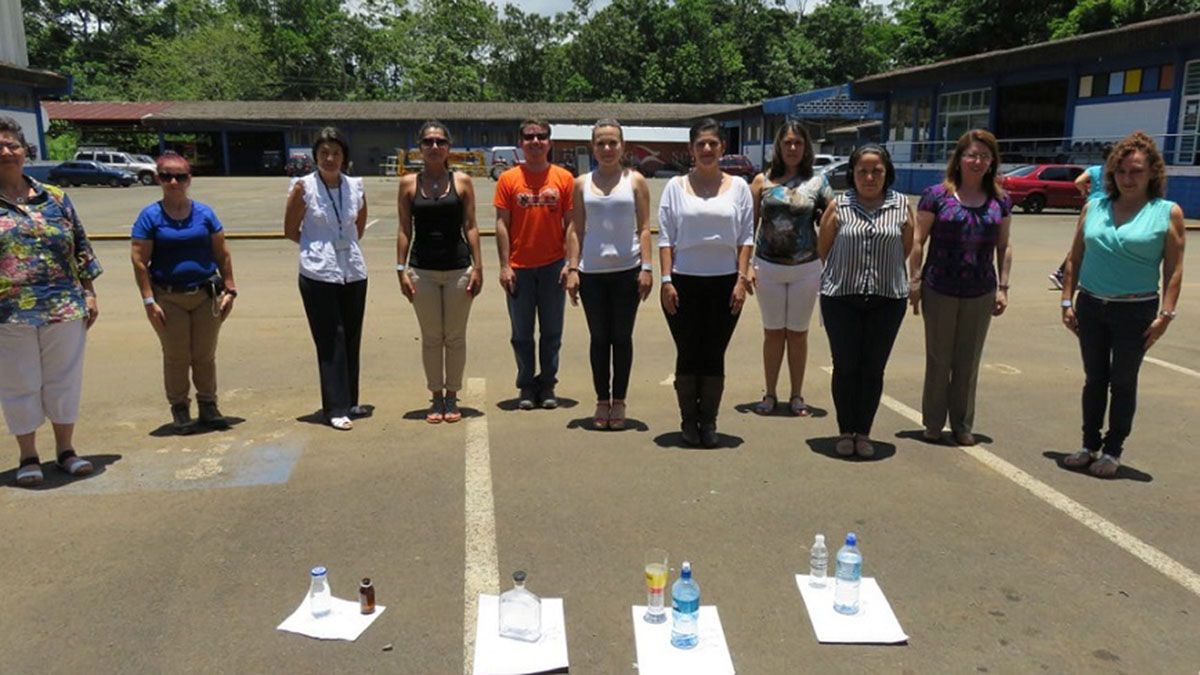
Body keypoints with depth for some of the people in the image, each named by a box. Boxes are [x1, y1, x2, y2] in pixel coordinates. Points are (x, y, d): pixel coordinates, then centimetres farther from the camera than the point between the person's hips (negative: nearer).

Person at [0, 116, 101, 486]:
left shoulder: (55, 198, 8)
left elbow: (81, 248, 11)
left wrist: (89, 293, 7)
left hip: (64, 308, 2)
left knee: (64, 380, 10)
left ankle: (65, 450, 24)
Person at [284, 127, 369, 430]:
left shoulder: (355, 187, 4)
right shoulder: (303, 187, -5)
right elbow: (290, 231, 1)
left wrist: (345, 244, 13)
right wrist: (318, 245, 6)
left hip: (353, 271, 4)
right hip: (319, 273, -4)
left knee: (352, 339, 9)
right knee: (331, 341, -4)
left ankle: (350, 401, 21)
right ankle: (336, 408, 2)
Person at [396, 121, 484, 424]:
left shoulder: (462, 181, 2)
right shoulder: (408, 183, 3)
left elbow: (470, 226, 2)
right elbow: (404, 229, 4)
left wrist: (478, 266, -3)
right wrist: (401, 269, -2)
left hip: (459, 268, 0)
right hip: (422, 270, 0)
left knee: (455, 336, 6)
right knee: (431, 337, 7)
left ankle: (452, 397, 20)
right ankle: (436, 398, 20)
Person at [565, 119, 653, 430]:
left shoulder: (635, 181, 4)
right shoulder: (582, 183, 8)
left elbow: (644, 227, 1)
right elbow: (576, 229, 8)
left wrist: (646, 267, -7)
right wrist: (572, 268, 0)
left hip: (627, 270, -1)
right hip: (592, 272, 2)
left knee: (621, 337, 6)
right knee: (599, 338, 7)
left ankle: (619, 402, 16)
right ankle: (602, 402, 17)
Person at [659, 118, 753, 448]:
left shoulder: (738, 187, 7)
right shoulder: (676, 186, 4)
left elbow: (746, 237, 5)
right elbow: (665, 237, 1)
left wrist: (742, 279, -3)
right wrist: (666, 280, -6)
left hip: (724, 282, 1)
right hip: (684, 281, -1)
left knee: (714, 355, 6)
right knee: (688, 354, 5)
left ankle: (709, 421, 17)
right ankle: (689, 420, 17)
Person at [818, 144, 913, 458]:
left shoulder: (902, 206, 3)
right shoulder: (838, 207, -1)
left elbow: (906, 250, 10)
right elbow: (823, 249, 5)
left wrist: (884, 275, 8)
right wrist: (847, 272, 8)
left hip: (887, 299, 1)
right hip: (840, 299, -1)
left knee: (873, 370, 7)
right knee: (845, 367, 5)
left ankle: (864, 433, 20)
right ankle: (845, 431, 19)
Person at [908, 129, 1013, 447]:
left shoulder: (1000, 201, 6)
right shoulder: (937, 195, -4)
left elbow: (1004, 245, 10)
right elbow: (918, 240, -4)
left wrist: (1003, 287, 5)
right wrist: (915, 281, -8)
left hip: (981, 294, 3)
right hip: (940, 291, -3)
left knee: (969, 363, 11)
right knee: (938, 361, 8)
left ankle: (962, 426, 23)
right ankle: (933, 424, 21)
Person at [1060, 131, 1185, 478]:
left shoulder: (1167, 213, -3)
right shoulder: (1094, 207, 5)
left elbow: (1173, 269, -6)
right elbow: (1075, 259, 8)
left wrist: (1166, 314, -12)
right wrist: (1068, 301, 3)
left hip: (1135, 311, -3)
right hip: (1090, 306, 3)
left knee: (1123, 382, 7)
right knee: (1094, 379, 12)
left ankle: (1113, 451, 20)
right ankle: (1090, 445, 24)